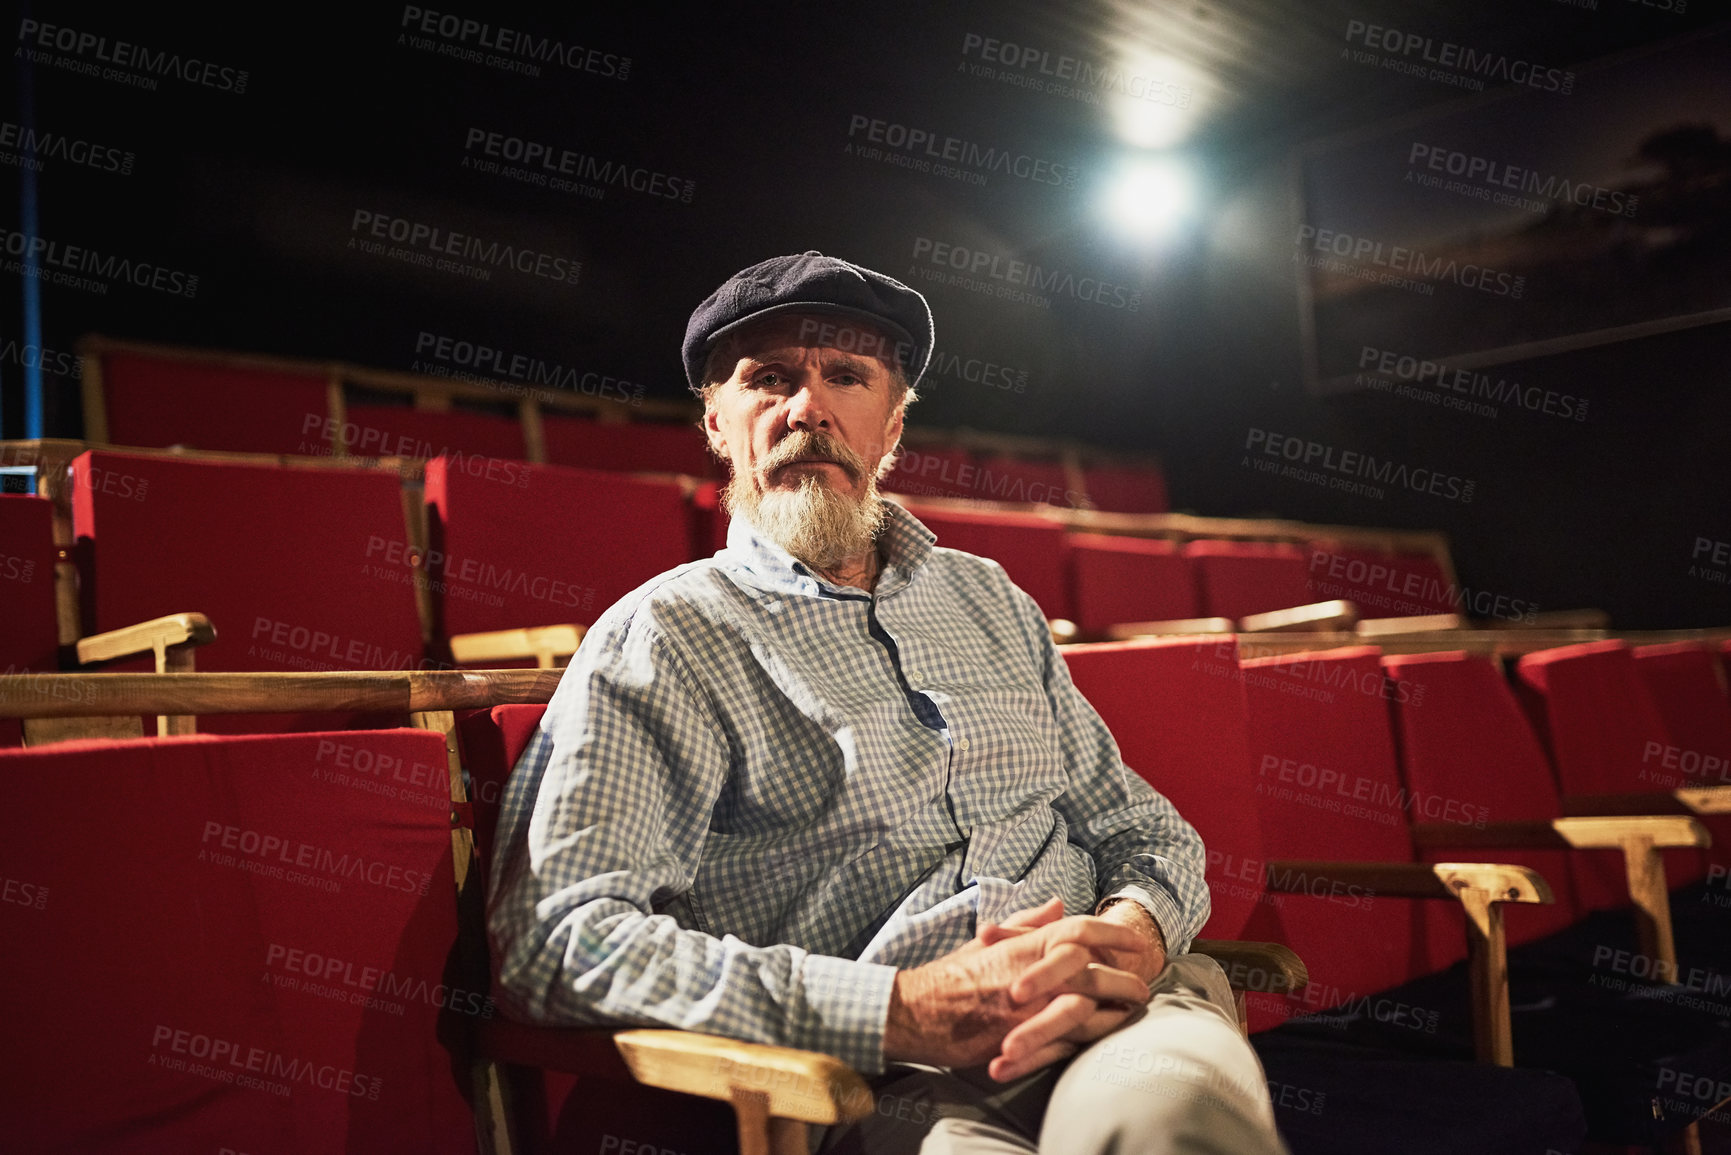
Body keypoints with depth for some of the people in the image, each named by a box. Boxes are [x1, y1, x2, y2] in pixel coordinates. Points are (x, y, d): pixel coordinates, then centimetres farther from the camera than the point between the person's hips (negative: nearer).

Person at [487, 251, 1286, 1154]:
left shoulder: (990, 600, 21)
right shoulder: (658, 640, 2)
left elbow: (1140, 824, 23)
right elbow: (557, 940, -11)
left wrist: (1137, 930, -4)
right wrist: (904, 1011, -19)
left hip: (1114, 1024, 4)